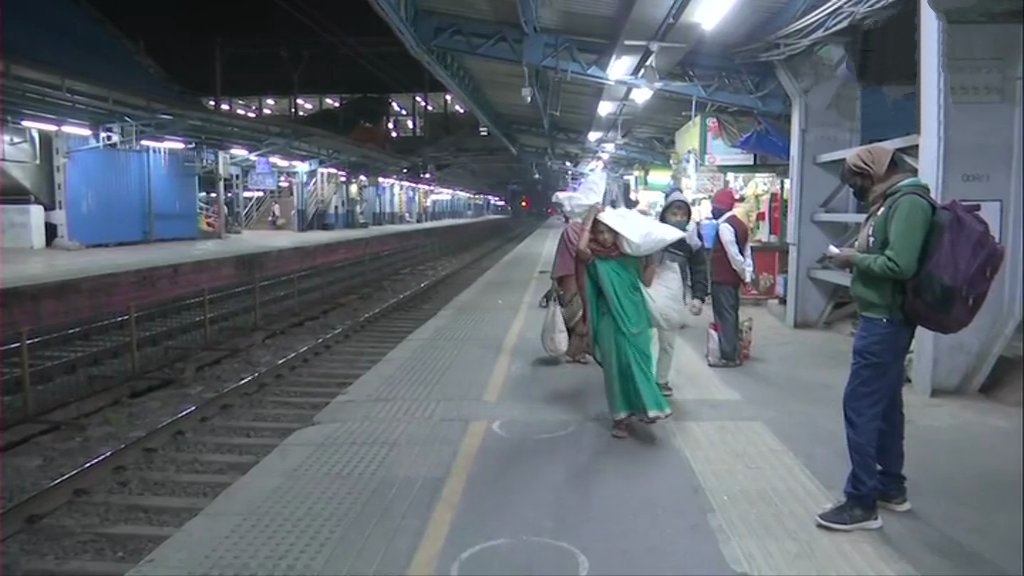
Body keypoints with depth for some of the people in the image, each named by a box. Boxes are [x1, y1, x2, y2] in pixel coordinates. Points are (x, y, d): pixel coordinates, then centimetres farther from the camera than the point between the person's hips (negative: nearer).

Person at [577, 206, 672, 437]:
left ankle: (643, 407, 13)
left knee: (639, 362, 2)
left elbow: (647, 280, 8)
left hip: (635, 316, 2)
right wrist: (590, 216, -18)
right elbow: (580, 247, -26)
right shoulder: (594, 257, -2)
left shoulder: (629, 253, 7)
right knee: (617, 365, 4)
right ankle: (622, 415, 15)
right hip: (611, 320, -2)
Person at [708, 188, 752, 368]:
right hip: (733, 278, 9)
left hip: (722, 279, -9)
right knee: (732, 315, 14)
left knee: (724, 317, -4)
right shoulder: (741, 224, 13)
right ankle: (734, 353, 21)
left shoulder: (724, 226, -17)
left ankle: (729, 357, 0)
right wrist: (747, 276, 9)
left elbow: (734, 255, -20)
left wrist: (744, 275, -9)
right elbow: (747, 253, 11)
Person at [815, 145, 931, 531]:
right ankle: (891, 486, 28)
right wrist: (857, 258, 1)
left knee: (860, 406, -7)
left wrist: (854, 259, -14)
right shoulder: (891, 202, 13)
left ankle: (862, 502, 1)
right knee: (884, 404, 16)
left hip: (886, 321, -10)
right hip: (882, 319, 10)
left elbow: (900, 265, -27)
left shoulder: (908, 202, -17)